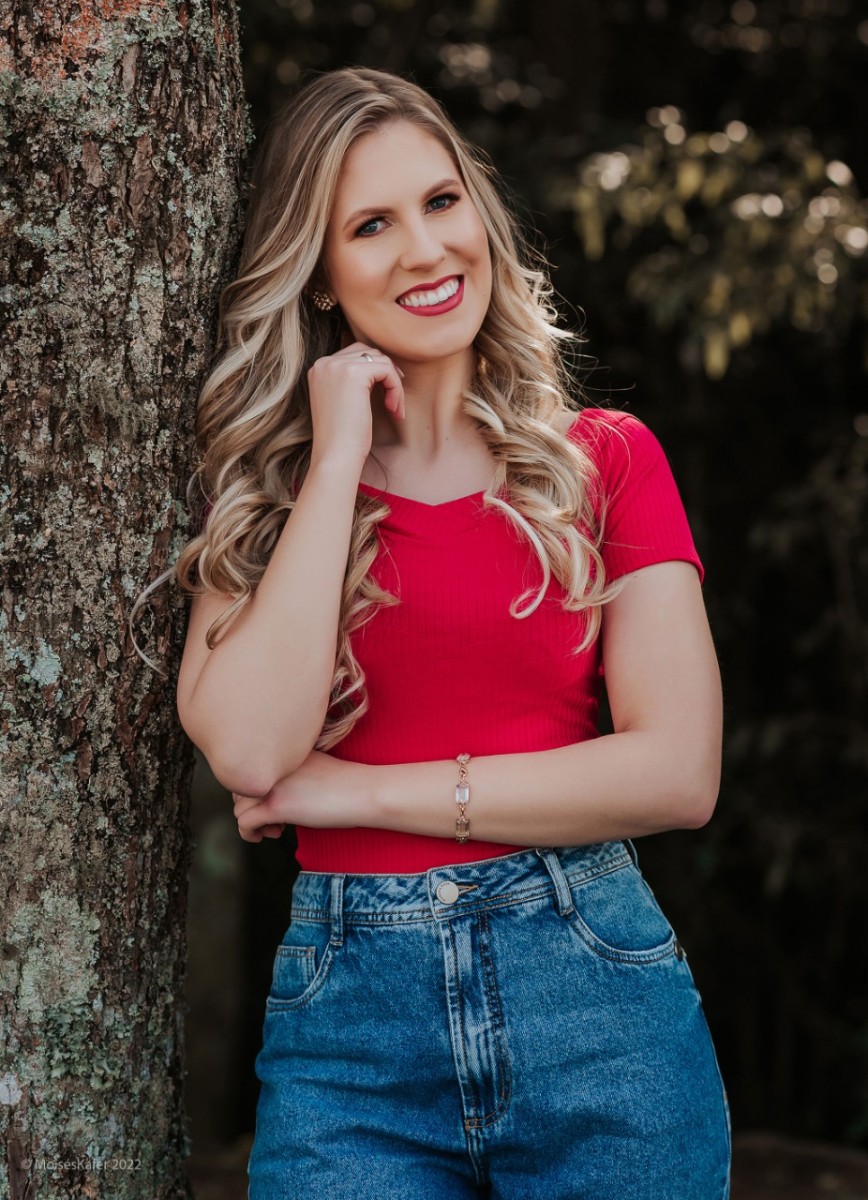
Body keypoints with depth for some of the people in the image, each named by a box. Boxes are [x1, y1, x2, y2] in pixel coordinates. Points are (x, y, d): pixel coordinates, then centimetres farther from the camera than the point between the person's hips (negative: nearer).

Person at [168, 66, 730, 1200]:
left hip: (599, 992, 0)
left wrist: (367, 791, -8)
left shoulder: (606, 458, 3)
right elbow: (252, 754, -13)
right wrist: (339, 462, -9)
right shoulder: (262, 496, 5)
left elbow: (679, 772, -7)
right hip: (348, 1020, 0)